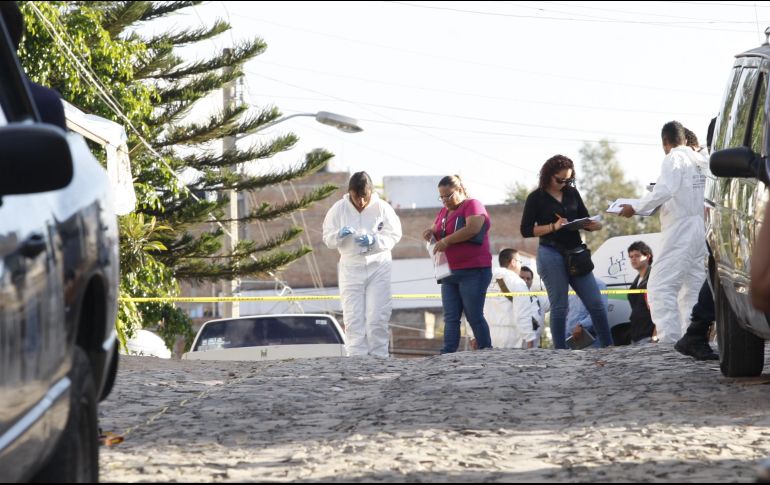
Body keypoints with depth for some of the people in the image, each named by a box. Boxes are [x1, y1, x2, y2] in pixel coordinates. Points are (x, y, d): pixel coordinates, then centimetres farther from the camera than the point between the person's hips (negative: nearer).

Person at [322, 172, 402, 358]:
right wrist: (340, 235, -22)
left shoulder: (382, 207, -6)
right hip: (351, 267, 1)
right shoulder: (339, 208, -3)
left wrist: (374, 240, -22)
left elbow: (394, 235, -5)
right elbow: (327, 238, 0)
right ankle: (356, 356, 3)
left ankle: (379, 355, 3)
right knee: (353, 316, 0)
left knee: (377, 316, -3)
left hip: (378, 267, -1)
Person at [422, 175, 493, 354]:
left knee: (474, 317, -5)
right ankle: (447, 354, -7)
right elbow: (435, 230, 24)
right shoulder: (443, 212, 19)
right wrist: (430, 232, -1)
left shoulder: (472, 205, -6)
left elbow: (473, 229, -21)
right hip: (450, 273, 8)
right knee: (450, 318, -1)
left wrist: (446, 240, -18)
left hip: (473, 272, -8)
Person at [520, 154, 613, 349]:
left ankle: (608, 346, 6)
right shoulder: (536, 198, -1)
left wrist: (594, 225, -6)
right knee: (559, 306, -4)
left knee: (595, 303, 1)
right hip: (551, 254, -4)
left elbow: (585, 219, 18)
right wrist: (554, 226, -16)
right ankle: (560, 350, 0)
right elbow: (526, 230, -5)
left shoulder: (572, 194, 12)